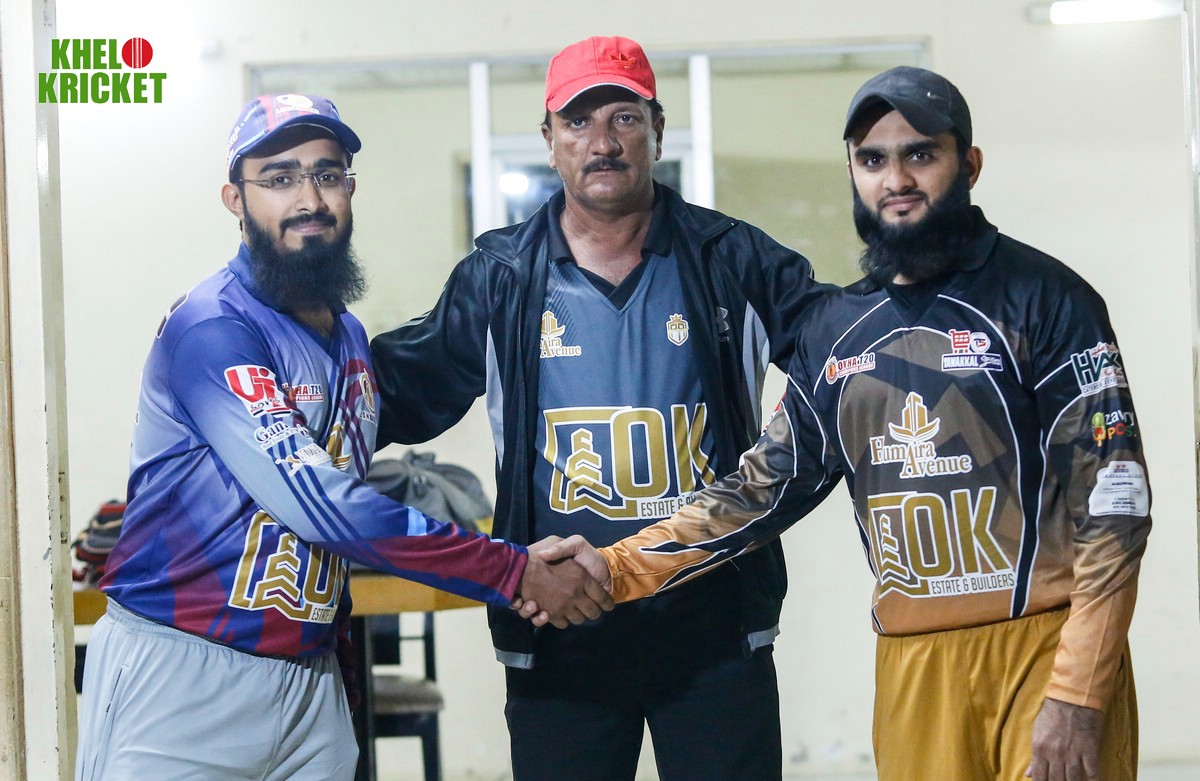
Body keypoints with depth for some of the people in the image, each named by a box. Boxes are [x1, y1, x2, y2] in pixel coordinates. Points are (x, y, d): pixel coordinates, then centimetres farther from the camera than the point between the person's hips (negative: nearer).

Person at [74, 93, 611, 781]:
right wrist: (512, 571, -19)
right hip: (180, 674, -7)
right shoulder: (213, 329, -14)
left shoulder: (351, 338, 13)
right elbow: (316, 502, -21)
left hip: (312, 677, 7)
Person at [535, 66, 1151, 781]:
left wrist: (1077, 697, -14)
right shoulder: (836, 329, 12)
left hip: (1046, 648, -4)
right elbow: (766, 487, 15)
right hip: (912, 666, 4)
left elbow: (1111, 501, -9)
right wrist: (618, 570, 4)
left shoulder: (1044, 298, -5)